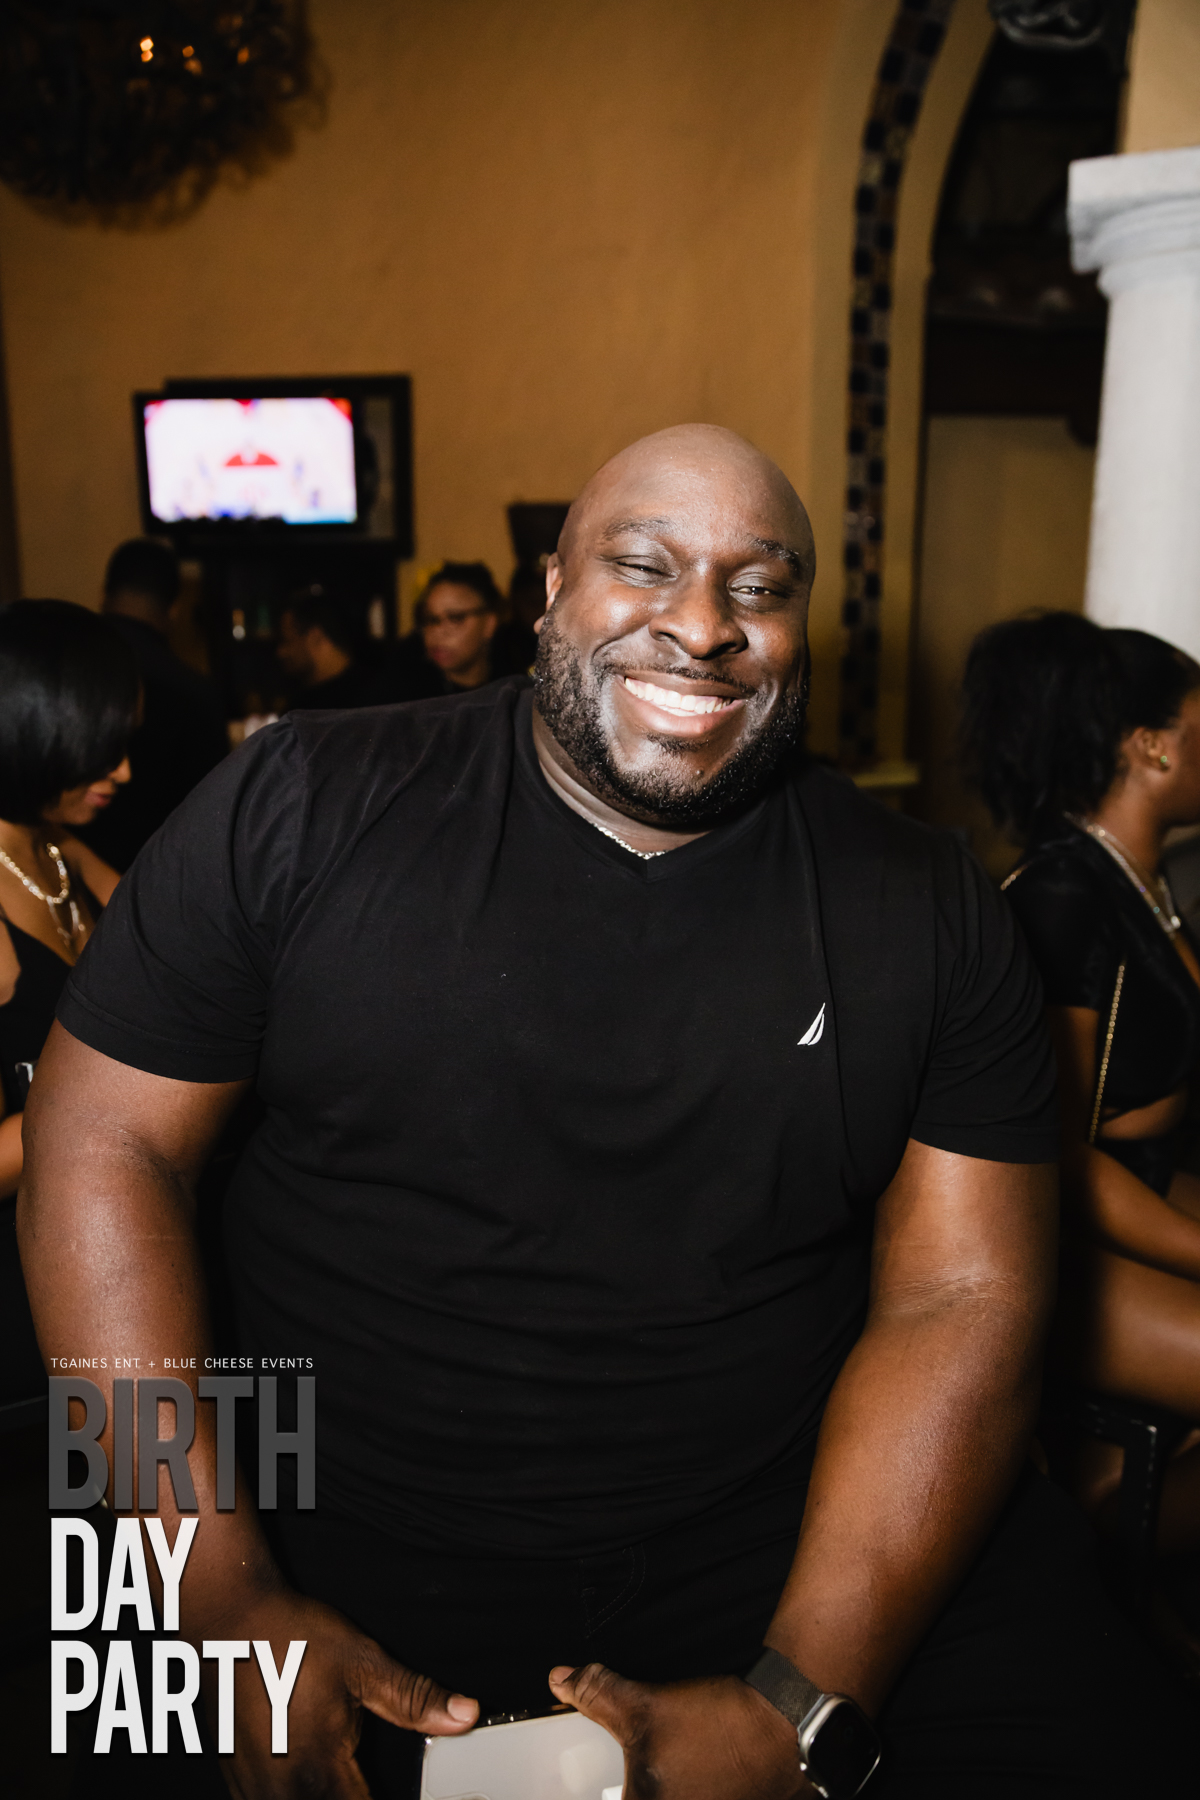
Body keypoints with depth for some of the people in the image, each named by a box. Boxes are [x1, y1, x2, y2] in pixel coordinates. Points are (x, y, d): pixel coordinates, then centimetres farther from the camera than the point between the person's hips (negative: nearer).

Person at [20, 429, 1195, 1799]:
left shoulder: (929, 914, -1)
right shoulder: (298, 809, -5)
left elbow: (962, 1294, -3)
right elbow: (104, 1146, -4)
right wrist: (230, 1603, -10)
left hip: (804, 1549, 1)